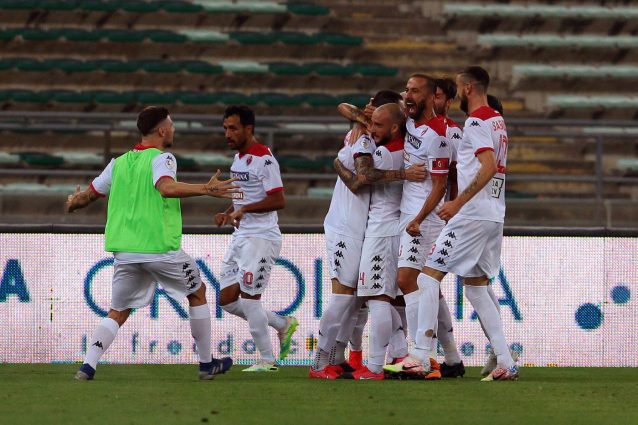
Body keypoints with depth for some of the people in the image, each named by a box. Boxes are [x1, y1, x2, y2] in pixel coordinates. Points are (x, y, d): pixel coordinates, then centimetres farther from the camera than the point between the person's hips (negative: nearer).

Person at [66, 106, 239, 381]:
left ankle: (88, 365, -9)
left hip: (124, 252, 5)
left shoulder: (119, 163, 13)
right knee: (197, 293, 17)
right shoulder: (161, 158, -5)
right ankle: (207, 364, 21)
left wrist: (72, 204, 44)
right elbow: (166, 188, -27)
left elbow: (89, 195, 22)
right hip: (160, 248, -5)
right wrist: (205, 190, -30)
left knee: (117, 313, 12)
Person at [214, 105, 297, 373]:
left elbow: (278, 200, -19)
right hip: (240, 237, 10)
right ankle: (283, 325, 21)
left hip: (261, 237, -10)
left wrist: (244, 209, -25)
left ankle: (267, 360, 2)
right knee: (227, 300, 7)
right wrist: (228, 213, 9)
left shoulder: (263, 158, -14)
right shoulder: (239, 157, 15)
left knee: (249, 298, -9)